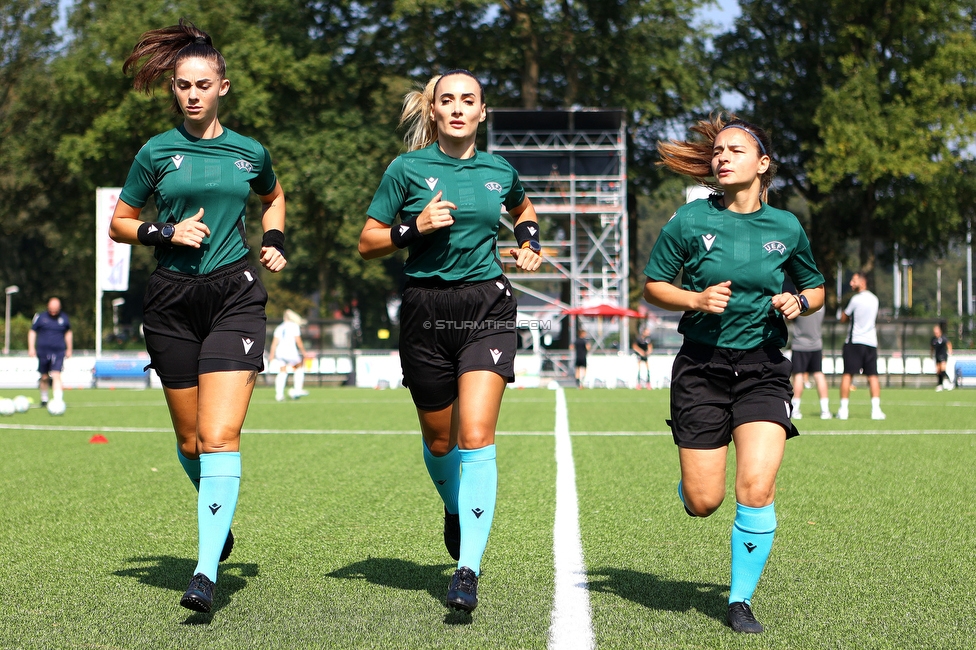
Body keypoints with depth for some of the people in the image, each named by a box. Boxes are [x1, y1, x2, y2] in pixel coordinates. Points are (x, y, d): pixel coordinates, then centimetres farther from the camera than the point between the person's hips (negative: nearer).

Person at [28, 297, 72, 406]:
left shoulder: (64, 318, 8)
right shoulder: (40, 317, 3)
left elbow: (68, 333, 21)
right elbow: (32, 332, 9)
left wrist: (69, 350, 22)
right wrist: (31, 348, 0)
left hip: (58, 352, 0)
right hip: (43, 351, 0)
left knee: (56, 376, -14)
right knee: (44, 377, 9)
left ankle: (58, 401, -20)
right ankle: (44, 399, 29)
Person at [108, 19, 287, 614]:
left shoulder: (250, 152, 7)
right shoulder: (157, 153, 3)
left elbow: (274, 197, 28)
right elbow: (120, 224, 11)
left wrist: (275, 243, 11)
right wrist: (165, 233, -7)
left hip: (236, 296, -1)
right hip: (172, 300, 1)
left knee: (219, 437, -15)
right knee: (191, 441, 9)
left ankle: (207, 573, -17)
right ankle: (219, 514, 41)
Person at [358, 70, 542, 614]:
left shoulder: (500, 172, 7)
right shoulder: (408, 169, 0)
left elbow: (524, 209, 31)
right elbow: (368, 243, 2)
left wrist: (531, 244, 12)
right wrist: (415, 226, -13)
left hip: (487, 308, 0)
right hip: (426, 310, 0)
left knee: (476, 436, -15)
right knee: (440, 440, 11)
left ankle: (469, 570, -16)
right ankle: (456, 512, 45)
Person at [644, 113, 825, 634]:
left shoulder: (787, 229, 3)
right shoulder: (689, 221, -2)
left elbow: (815, 287, 18)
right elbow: (653, 285, 6)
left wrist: (799, 303, -4)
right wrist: (696, 299, -12)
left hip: (763, 370, 1)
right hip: (701, 366, 0)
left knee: (756, 488, -16)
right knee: (703, 503, -2)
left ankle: (741, 600, 1)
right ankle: (690, 478, 38)